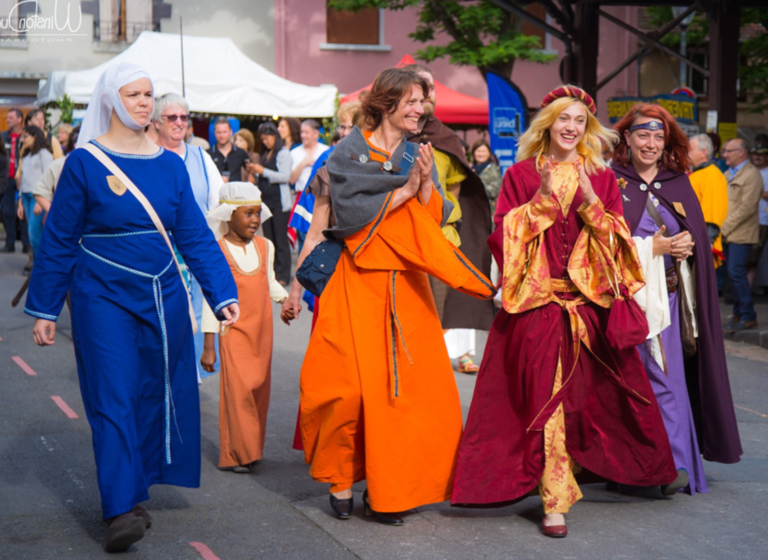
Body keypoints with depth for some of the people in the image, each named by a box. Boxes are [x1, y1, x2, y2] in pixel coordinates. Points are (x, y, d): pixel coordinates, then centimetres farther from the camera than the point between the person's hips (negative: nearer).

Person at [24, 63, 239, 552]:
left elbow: (195, 235, 7)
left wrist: (223, 293, -1)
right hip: (103, 297, -4)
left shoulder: (170, 164, 6)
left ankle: (136, 494, 24)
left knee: (153, 396, 9)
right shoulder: (84, 163, -4)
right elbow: (59, 241, -1)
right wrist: (45, 309, 0)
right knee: (114, 399, -10)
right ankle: (119, 511, -13)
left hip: (163, 298, 4)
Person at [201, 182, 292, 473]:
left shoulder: (265, 246, 8)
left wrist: (285, 299, -3)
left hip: (262, 329, 6)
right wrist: (208, 347, -8)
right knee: (238, 389, -10)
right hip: (234, 330, -5)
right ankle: (235, 454, -2)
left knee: (259, 388, 8)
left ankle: (252, 447, 20)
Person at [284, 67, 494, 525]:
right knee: (349, 385, -10)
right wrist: (404, 191, -13)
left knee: (412, 389, -1)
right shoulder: (349, 153, -1)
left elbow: (433, 224, 6)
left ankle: (388, 487, 10)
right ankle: (342, 475, 11)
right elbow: (336, 220, -12)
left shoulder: (418, 155, 13)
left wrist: (426, 185, -12)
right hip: (356, 284, -4)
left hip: (407, 288, 4)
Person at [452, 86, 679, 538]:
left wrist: (591, 202, -9)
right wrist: (543, 198, -12)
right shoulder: (522, 175, 6)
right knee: (545, 396, -8)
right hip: (537, 305, -2)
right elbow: (505, 234, -2)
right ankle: (555, 499, -6)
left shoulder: (602, 178, 12)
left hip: (591, 303, 2)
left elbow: (617, 240, 5)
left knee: (591, 394, 4)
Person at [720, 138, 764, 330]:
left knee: (736, 273, -12)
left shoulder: (752, 175, -9)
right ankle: (738, 314, 15)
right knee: (734, 274, 9)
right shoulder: (728, 174, 17)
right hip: (727, 233, 8)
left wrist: (725, 227, -16)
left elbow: (746, 208, -16)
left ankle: (748, 317, -6)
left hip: (741, 234, -8)